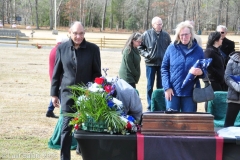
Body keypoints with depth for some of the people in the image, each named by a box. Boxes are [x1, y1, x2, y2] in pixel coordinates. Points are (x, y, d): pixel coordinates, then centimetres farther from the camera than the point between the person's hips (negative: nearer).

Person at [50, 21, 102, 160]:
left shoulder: (93, 49, -3)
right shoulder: (62, 48, 2)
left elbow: (97, 73, 2)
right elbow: (57, 72, 7)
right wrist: (54, 93, 7)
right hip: (68, 93, 1)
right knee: (66, 126, -1)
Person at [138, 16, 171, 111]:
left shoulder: (166, 35, 2)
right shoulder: (146, 34, -3)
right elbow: (140, 47, 4)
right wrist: (146, 54, -10)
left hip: (163, 63, 1)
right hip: (150, 64, -1)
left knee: (161, 86, 9)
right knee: (150, 86, 5)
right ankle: (150, 106, 14)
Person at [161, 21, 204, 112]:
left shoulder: (198, 50, 4)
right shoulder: (171, 48, 2)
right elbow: (164, 68, 3)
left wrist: (201, 72, -16)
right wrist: (167, 87, -7)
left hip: (190, 92, 1)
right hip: (173, 91, -1)